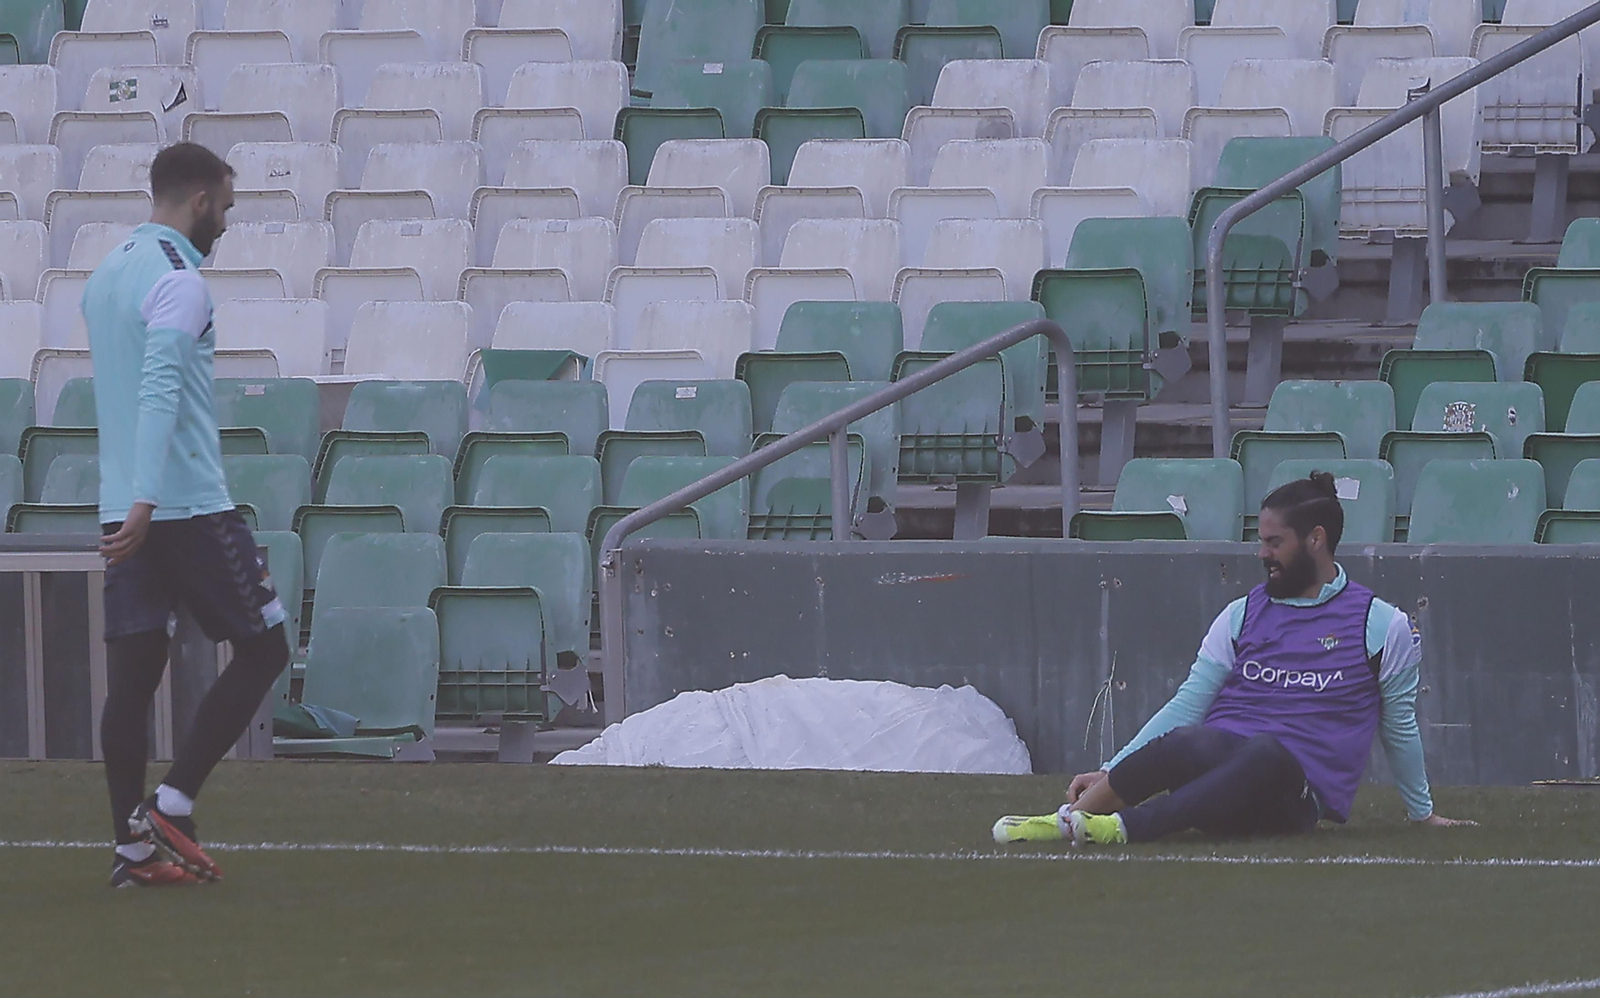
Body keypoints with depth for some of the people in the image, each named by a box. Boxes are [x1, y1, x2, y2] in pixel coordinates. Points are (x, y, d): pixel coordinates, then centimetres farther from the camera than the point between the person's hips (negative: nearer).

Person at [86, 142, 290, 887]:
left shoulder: (106, 275, 16)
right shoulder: (178, 281, -12)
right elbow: (159, 390, -23)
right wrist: (145, 501, -30)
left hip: (125, 511, 8)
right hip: (189, 508, -8)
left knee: (131, 677, 5)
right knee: (263, 650, 2)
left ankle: (134, 846, 2)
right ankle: (172, 806, -5)